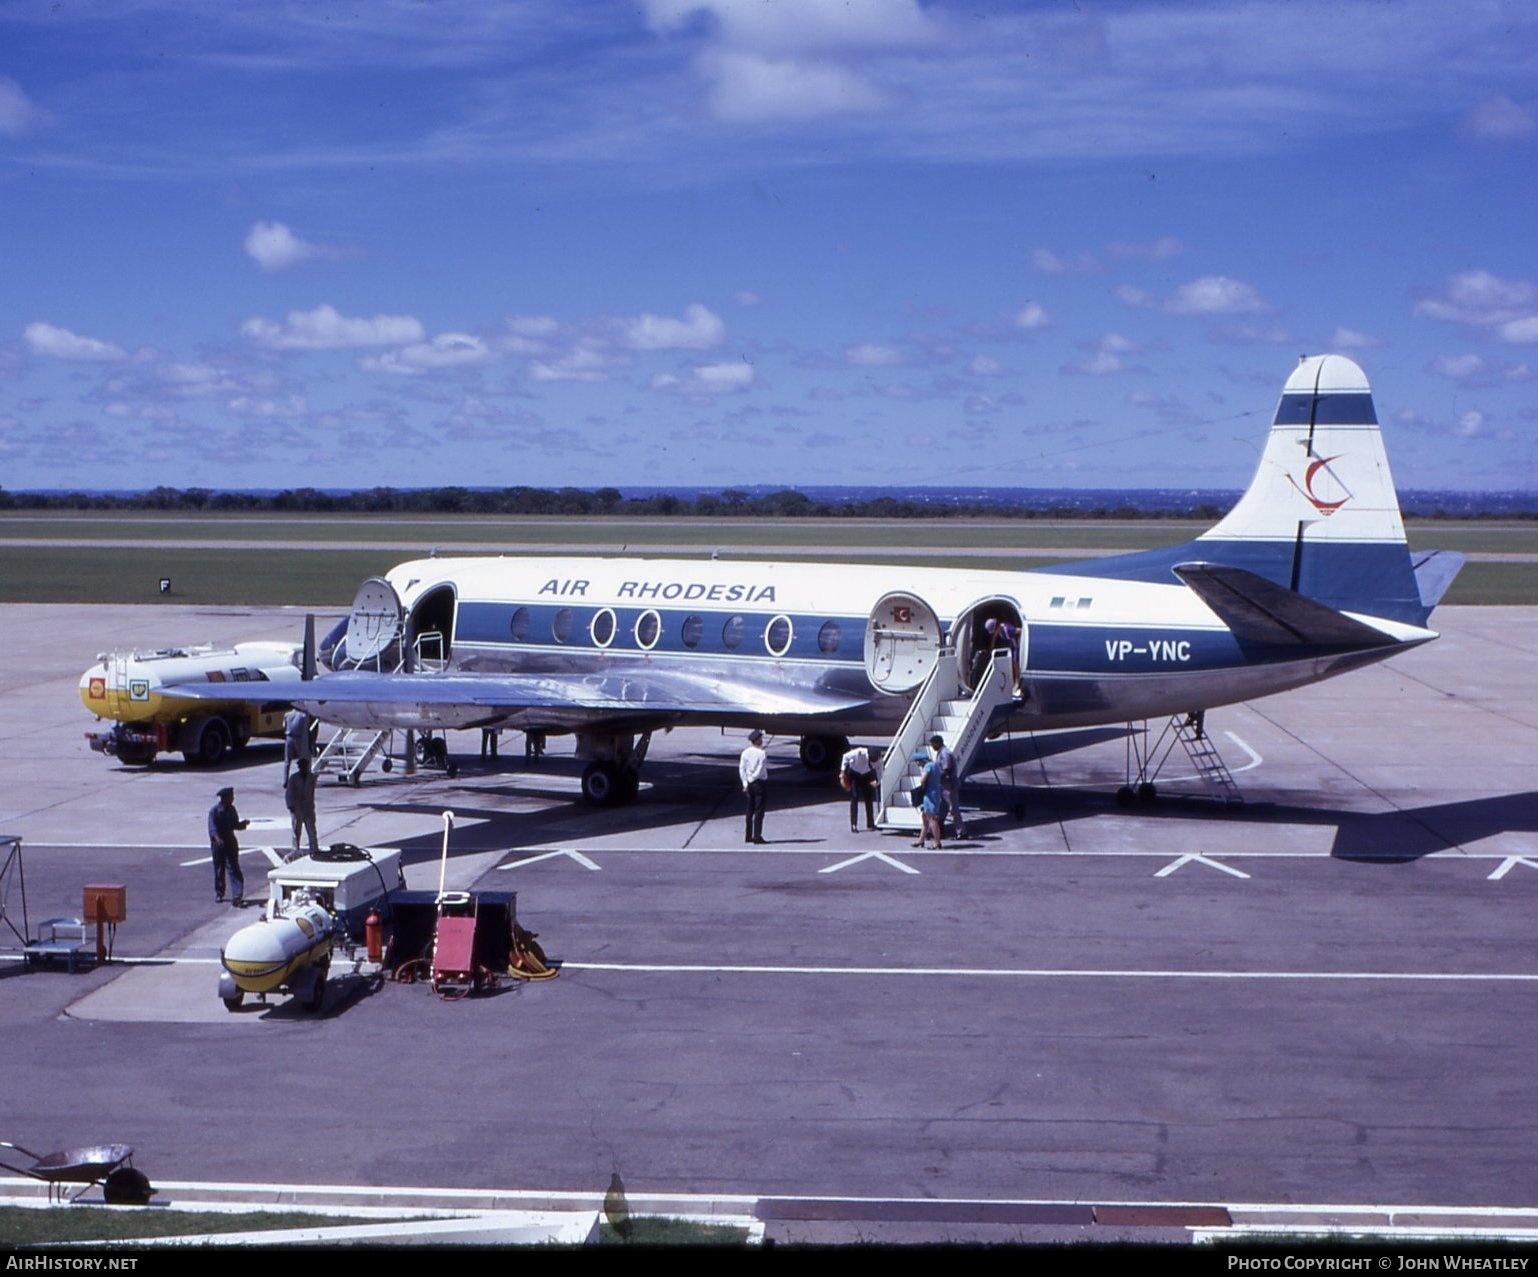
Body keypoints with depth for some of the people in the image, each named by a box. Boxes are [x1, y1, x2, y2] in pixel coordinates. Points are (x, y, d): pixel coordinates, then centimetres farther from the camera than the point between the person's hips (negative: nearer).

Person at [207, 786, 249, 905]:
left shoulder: (231, 809, 6)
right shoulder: (214, 810, -11)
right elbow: (212, 827, -21)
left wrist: (243, 823, -5)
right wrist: (216, 837, -39)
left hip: (230, 843, 4)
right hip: (218, 843, -4)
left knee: (234, 869, -5)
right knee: (219, 869, 8)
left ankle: (237, 896, -11)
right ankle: (219, 893, 26)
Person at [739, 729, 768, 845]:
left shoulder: (745, 753, 3)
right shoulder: (762, 754, -15)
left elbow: (741, 769, 2)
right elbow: (760, 771, -18)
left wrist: (745, 783, 2)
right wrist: (752, 778, -5)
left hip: (749, 783, 6)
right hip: (760, 783, -6)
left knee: (750, 811, 14)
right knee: (759, 811, 0)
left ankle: (748, 836, 17)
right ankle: (757, 836, 0)